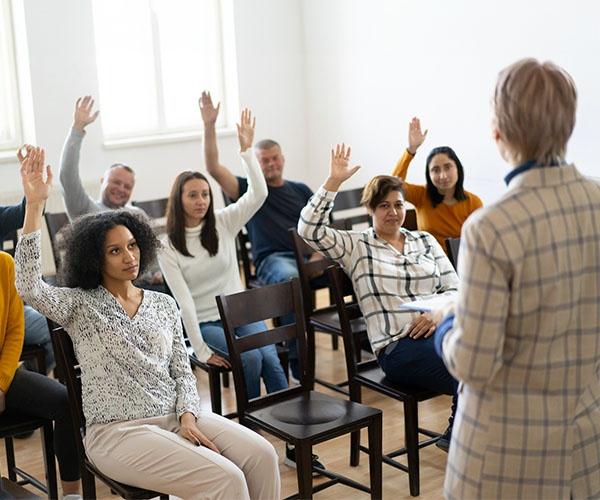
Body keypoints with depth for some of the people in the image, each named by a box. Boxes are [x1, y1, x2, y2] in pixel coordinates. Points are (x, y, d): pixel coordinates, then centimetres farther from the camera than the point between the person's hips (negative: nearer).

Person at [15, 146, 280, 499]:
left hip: (177, 416, 5)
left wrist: (187, 414, -8)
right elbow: (29, 287, -19)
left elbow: (183, 371, 13)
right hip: (117, 431, -5)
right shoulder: (80, 304, 1)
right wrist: (35, 204, -24)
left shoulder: (164, 304, 14)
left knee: (262, 455, -18)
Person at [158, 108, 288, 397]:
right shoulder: (167, 246, -6)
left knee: (270, 359, -25)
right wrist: (200, 350, -15)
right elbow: (184, 300, -11)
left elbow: (259, 194, -12)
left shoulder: (223, 222, 2)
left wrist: (246, 150, -19)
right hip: (205, 322, -2)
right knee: (250, 358, -28)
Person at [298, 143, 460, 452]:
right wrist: (334, 181, -9)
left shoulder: (425, 241, 21)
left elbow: (454, 288, 16)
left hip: (439, 331, 5)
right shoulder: (355, 247, 8)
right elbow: (309, 229, -7)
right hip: (398, 345, -5)